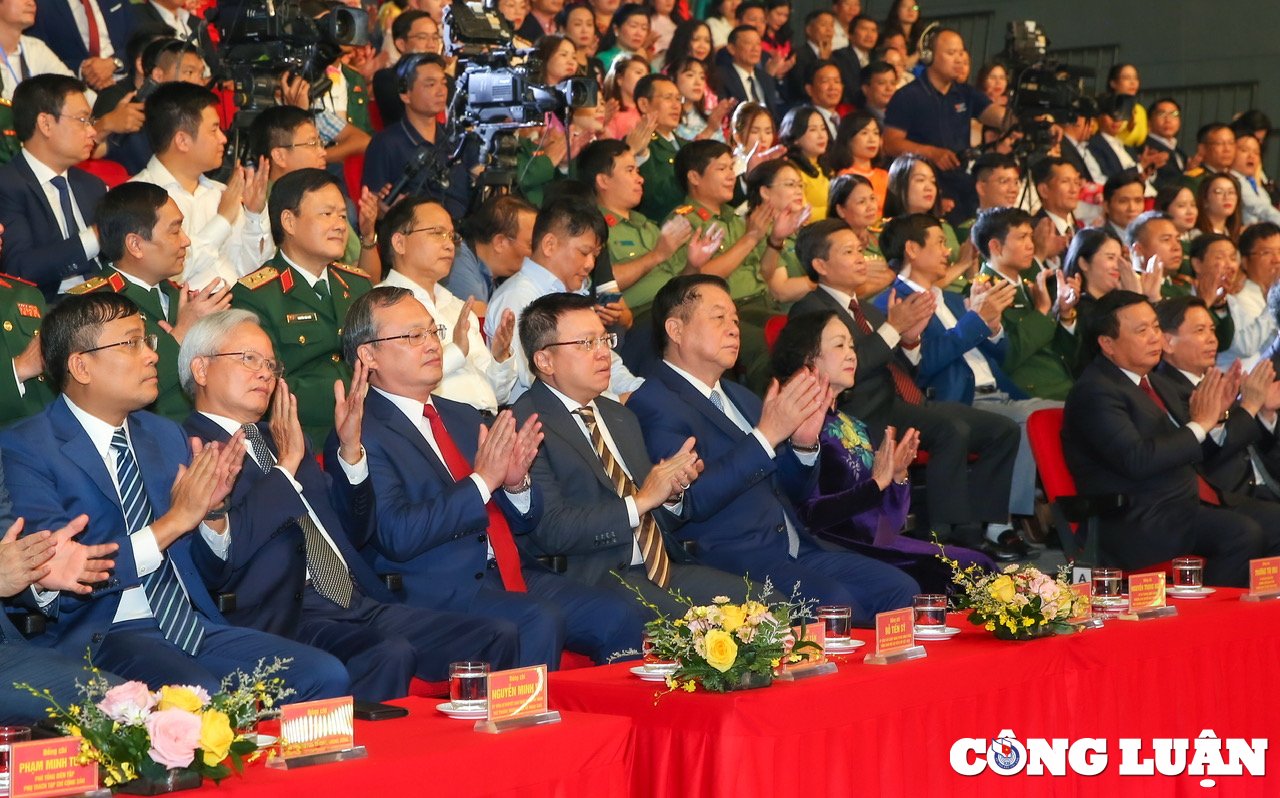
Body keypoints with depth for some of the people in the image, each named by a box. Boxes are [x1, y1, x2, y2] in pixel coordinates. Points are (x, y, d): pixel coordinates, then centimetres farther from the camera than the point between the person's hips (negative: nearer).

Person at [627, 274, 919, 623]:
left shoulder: (740, 398, 23)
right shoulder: (652, 404, -5)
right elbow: (693, 499, -19)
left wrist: (803, 444, 3)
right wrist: (766, 435, -19)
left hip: (794, 549, 8)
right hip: (730, 560, -8)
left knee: (901, 588, -10)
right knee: (834, 601, -31)